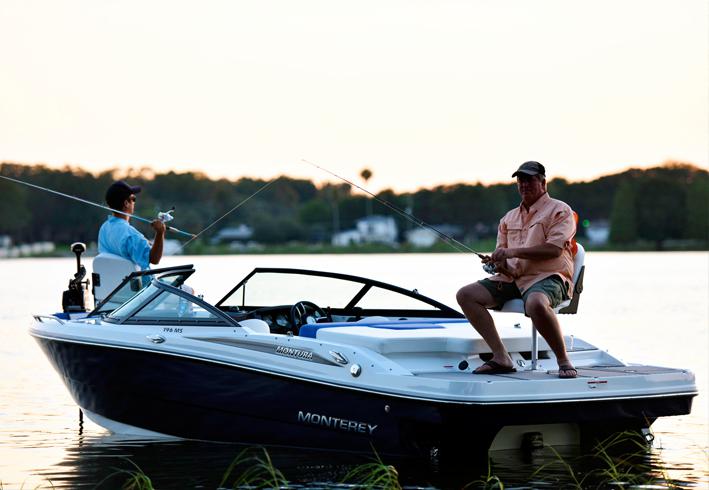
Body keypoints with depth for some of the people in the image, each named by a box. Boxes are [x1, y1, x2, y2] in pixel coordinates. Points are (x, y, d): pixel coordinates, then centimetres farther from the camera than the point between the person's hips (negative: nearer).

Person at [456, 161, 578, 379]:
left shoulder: (559, 211, 1)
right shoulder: (509, 218, 23)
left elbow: (554, 249, -13)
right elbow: (501, 251, 19)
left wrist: (512, 252, -16)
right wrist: (498, 262, -8)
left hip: (547, 277, -7)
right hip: (512, 279, 7)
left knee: (536, 303, -42)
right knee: (465, 295, -10)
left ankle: (563, 360, -20)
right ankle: (501, 357, -14)